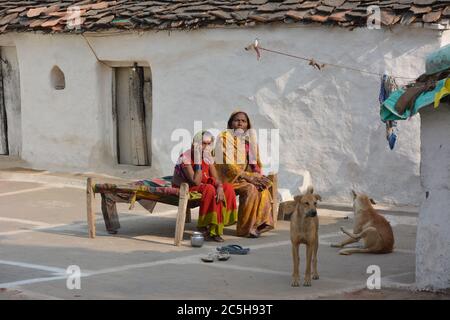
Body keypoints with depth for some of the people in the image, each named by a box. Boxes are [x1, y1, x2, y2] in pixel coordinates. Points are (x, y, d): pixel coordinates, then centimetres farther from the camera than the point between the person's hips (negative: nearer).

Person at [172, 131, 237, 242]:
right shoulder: (185, 157, -22)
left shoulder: (208, 157, 1)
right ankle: (203, 226, -21)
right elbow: (196, 182, -28)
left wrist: (220, 187, -28)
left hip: (202, 186, 7)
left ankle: (215, 228, -15)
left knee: (228, 188, -14)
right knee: (209, 189, -33)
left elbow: (215, 178, -4)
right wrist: (198, 161, -32)